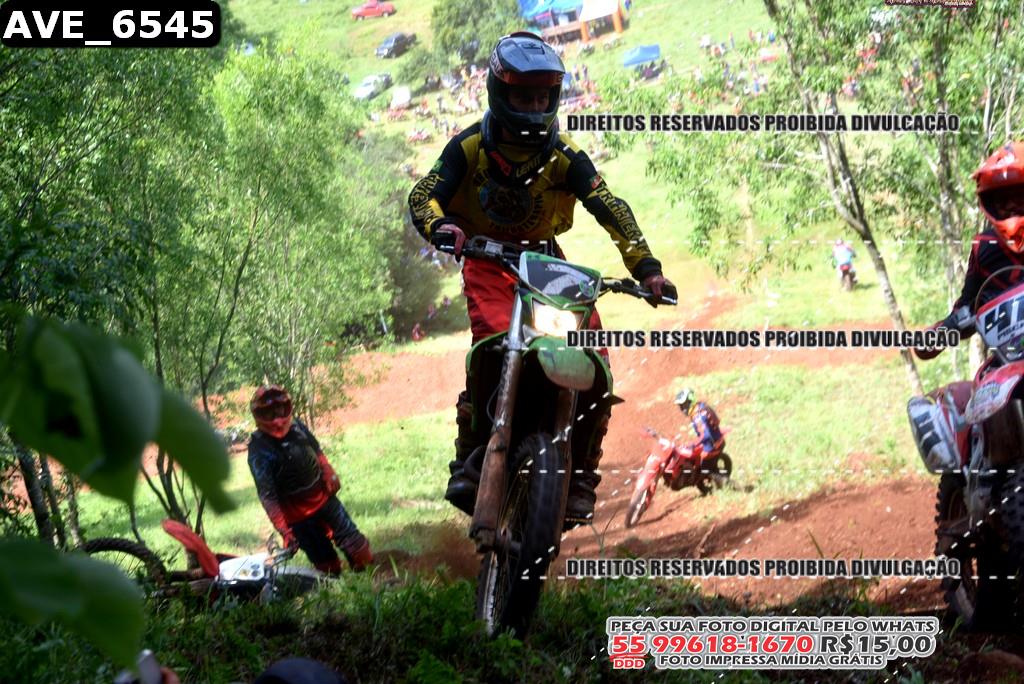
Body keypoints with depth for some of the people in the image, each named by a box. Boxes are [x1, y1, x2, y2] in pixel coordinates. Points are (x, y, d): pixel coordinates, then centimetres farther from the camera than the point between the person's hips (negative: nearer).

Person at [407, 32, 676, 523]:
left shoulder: (564, 156, -5)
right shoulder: (470, 147, -7)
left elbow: (611, 210, -12)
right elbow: (424, 194, -13)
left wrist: (646, 267, -24)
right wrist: (439, 226, -38)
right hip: (487, 260, -2)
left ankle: (580, 473, -5)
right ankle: (468, 461, -25)